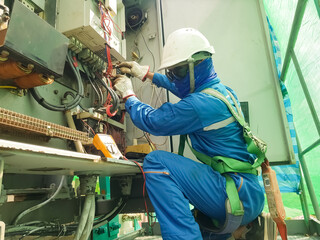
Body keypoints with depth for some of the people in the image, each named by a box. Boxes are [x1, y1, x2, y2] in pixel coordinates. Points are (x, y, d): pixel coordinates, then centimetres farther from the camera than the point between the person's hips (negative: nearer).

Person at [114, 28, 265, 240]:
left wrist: (128, 95, 8)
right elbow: (178, 86, 27)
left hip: (239, 196, -10)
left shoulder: (201, 104, -20)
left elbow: (151, 121, -9)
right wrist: (146, 73, 32)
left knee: (156, 162, -20)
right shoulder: (221, 89, 10)